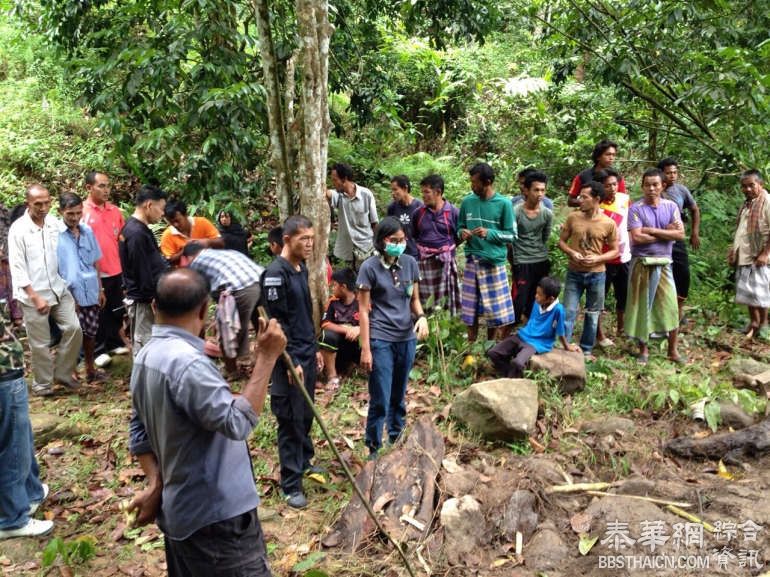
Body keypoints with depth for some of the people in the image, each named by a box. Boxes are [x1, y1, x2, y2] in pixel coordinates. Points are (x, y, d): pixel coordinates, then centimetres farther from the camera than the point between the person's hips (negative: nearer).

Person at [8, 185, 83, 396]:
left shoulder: (54, 223, 0)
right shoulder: (18, 229, -13)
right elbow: (17, 269, -14)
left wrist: (66, 281, 7)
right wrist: (36, 297, -16)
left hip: (58, 288, 4)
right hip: (32, 295, -4)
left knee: (74, 328, 0)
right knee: (39, 343, 4)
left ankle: (63, 372, 19)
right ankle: (42, 383, 23)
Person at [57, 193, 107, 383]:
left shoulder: (88, 231, 4)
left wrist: (100, 289, 12)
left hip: (91, 293, 5)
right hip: (70, 295, -5)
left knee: (91, 333, 14)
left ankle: (90, 369, 29)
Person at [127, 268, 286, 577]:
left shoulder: (147, 356, 5)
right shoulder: (186, 362, -27)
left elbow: (139, 430, 11)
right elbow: (237, 422, -29)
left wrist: (155, 484, 6)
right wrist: (266, 358, -26)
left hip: (180, 509, 10)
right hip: (214, 515, -10)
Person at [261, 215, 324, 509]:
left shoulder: (301, 269, 10)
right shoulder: (275, 273, -18)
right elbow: (276, 323, -20)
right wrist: (291, 362, -19)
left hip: (307, 354, 8)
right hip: (289, 359, -8)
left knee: (307, 414, 18)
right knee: (291, 421, 0)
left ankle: (305, 462, 36)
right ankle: (291, 485, 11)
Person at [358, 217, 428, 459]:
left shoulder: (410, 263, 3)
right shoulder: (370, 267, -9)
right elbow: (363, 310, -8)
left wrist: (421, 316, -10)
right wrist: (365, 349, -10)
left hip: (407, 338, 4)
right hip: (381, 340, -4)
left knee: (399, 396, 16)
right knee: (380, 400, -1)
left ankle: (397, 441, 31)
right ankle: (374, 449, 14)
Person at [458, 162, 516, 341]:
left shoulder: (503, 204, -7)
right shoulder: (467, 202, 3)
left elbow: (511, 235, -5)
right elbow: (460, 227, 14)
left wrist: (489, 233, -19)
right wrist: (462, 233, -9)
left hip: (494, 263, -3)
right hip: (472, 262, 3)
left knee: (497, 310, 2)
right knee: (471, 309, 11)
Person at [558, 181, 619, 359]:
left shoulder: (609, 224, -7)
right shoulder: (573, 217, -4)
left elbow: (615, 251, 0)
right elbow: (561, 241, 4)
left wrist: (597, 258, -17)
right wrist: (572, 253, -16)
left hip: (596, 274, 0)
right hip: (574, 273, 0)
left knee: (592, 314, 11)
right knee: (568, 312, 0)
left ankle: (586, 350, 25)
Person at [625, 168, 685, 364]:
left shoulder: (671, 206, 4)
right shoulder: (635, 208, -6)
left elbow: (680, 234, -5)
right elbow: (637, 238, -17)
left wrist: (652, 230, -12)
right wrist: (666, 233, -10)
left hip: (664, 263, 3)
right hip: (642, 263, -3)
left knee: (670, 306, 3)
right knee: (642, 306, 5)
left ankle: (673, 350, 16)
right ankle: (643, 349, 18)